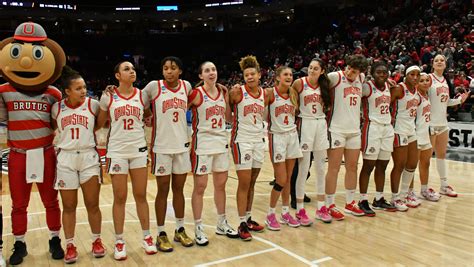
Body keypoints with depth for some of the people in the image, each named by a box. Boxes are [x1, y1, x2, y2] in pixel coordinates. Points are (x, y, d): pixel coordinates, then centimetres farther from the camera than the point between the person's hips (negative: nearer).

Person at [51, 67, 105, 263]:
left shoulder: (93, 105, -3)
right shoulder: (57, 108, 2)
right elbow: (51, 127, 17)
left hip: (89, 157, -1)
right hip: (65, 159, 1)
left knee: (92, 204, 5)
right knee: (69, 206, 8)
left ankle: (97, 241, 22)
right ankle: (70, 245, 21)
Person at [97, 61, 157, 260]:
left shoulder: (142, 95, 3)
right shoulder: (107, 97, -2)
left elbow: (150, 116, 17)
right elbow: (99, 124, 9)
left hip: (139, 150, 2)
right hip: (117, 152, -2)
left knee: (141, 195, 9)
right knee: (120, 198, 5)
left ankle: (147, 237, 22)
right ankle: (119, 241, 18)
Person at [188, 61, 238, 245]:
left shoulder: (223, 91, 7)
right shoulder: (196, 93, -9)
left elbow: (228, 118, 12)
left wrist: (229, 98, 2)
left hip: (221, 142, 6)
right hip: (202, 143, -5)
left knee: (221, 184, 13)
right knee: (200, 187, 1)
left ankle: (222, 224, 28)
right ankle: (198, 229, 14)